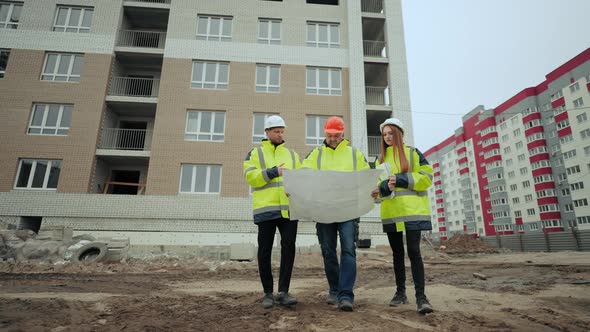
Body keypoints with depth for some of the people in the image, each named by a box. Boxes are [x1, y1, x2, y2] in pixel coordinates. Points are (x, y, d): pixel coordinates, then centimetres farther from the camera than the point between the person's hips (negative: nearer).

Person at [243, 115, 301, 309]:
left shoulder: (292, 154, 19)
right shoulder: (255, 153, 9)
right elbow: (250, 176, -5)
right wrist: (273, 172, -14)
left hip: (289, 208, 3)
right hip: (266, 209, -2)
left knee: (289, 248, -1)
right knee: (265, 251, 4)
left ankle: (283, 292, 11)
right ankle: (268, 293, 18)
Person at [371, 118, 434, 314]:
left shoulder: (412, 153, 4)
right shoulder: (381, 159, 15)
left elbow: (426, 177, -3)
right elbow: (377, 184, 10)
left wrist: (401, 179, -14)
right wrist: (386, 186, -13)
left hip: (412, 211, -4)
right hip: (391, 213, 4)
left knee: (413, 251, -9)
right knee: (397, 253, 10)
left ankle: (421, 296, -2)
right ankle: (400, 292, 20)